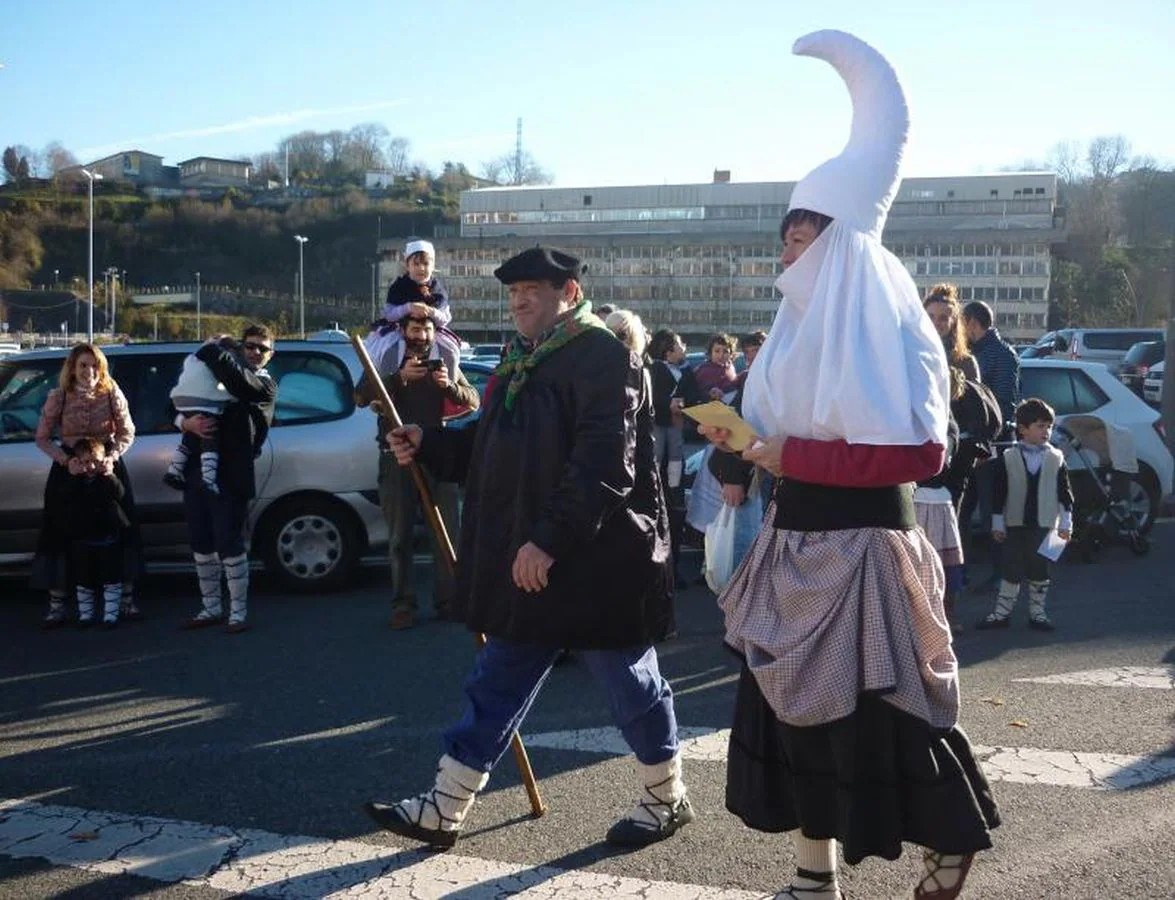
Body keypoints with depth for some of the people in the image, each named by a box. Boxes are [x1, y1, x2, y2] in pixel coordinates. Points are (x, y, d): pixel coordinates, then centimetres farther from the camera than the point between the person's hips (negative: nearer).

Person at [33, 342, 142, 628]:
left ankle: (127, 598, 12)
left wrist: (112, 457, -18)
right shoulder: (58, 397, -7)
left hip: (108, 465, 0)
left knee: (121, 529, 1)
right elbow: (42, 438, -3)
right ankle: (56, 604, 8)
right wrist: (65, 461, -18)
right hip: (68, 468, 0)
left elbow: (127, 433, -1)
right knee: (60, 532, -1)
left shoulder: (111, 394, -6)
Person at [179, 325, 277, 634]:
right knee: (201, 545, 11)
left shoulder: (264, 386, 0)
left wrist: (211, 349, -9)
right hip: (197, 471, 6)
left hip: (230, 477, -6)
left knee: (229, 545, -4)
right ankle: (211, 608, 24)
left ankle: (238, 612, 7)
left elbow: (234, 375, -22)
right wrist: (187, 422, -9)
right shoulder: (218, 378, 18)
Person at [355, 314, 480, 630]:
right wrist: (400, 377, -23)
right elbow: (361, 397, -9)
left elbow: (473, 401, 3)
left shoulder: (446, 363, 13)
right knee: (400, 536, 2)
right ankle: (403, 604, 7)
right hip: (397, 458, -1)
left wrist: (449, 386, -17)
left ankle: (448, 601, 9)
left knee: (447, 533, 2)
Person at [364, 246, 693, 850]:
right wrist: (429, 446, 8)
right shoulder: (524, 362, 14)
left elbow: (604, 464, -23)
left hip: (597, 564, -9)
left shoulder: (604, 358, -14)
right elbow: (493, 448, 22)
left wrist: (549, 539, -26)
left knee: (632, 686, 8)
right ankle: (442, 810, 21)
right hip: (526, 565, 9)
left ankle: (667, 800, 29)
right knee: (496, 685, 13)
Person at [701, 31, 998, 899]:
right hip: (798, 548, 7)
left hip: (864, 552, -7)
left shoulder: (893, 329, -12)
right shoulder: (801, 326, 11)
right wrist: (742, 439, -1)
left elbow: (919, 452, -22)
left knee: (880, 717, 4)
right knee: (799, 706, 10)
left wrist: (793, 457, -22)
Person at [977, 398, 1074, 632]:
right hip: (1015, 523, -1)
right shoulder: (1007, 458, -2)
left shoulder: (1056, 458, 2)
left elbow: (1064, 493, 5)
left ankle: (1037, 613, 19)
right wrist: (998, 523, -1)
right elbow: (999, 494, 0)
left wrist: (1065, 523, 2)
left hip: (1044, 524, 1)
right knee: (1011, 569, 4)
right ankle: (1002, 613, 12)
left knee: (1039, 569, 7)